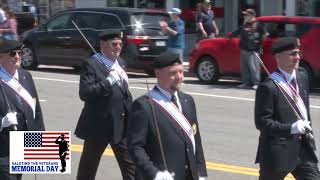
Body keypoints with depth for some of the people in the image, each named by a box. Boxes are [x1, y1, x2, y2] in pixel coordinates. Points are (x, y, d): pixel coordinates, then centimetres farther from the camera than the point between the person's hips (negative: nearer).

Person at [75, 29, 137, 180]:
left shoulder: (119, 63, 11)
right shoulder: (91, 64, -12)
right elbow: (84, 93, -23)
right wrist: (109, 81, -29)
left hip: (121, 124, 6)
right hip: (99, 124, -6)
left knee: (130, 164, 2)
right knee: (88, 165, 10)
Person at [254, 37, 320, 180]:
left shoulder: (302, 78, 9)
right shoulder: (268, 87, -17)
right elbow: (261, 122, -18)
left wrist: (308, 131, 14)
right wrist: (291, 128, -25)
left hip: (303, 147, 7)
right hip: (277, 152, -7)